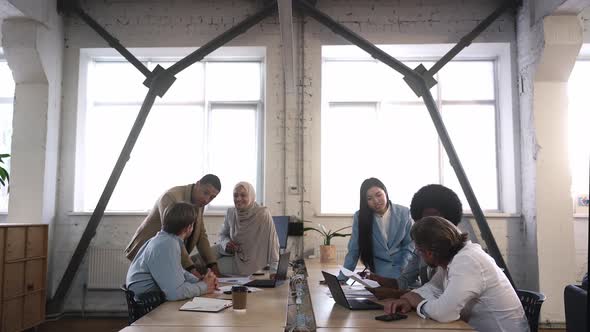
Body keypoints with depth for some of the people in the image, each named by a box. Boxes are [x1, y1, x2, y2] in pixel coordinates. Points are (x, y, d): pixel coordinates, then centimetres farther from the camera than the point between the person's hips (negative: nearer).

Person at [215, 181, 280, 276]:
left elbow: (272, 243, -17)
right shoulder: (230, 212, -2)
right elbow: (223, 235, 12)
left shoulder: (263, 214, -19)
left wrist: (274, 272, -19)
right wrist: (226, 243, -11)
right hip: (234, 257, 5)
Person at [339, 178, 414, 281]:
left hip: (403, 272, 2)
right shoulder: (360, 217, -4)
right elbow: (353, 252, 0)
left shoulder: (404, 213, -2)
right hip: (378, 275, -1)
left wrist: (403, 271, -10)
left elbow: (409, 245, 4)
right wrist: (341, 279, -5)